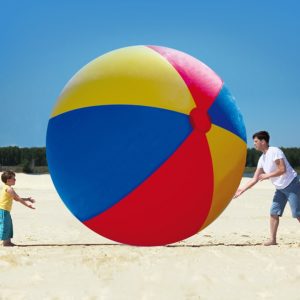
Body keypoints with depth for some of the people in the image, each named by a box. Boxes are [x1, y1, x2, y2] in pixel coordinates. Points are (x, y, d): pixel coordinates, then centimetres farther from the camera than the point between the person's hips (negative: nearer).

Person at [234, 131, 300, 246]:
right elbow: (255, 179, 10)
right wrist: (242, 189, 4)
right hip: (280, 188, 8)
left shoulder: (274, 152, -16)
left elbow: (282, 170, -24)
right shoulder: (262, 159, 8)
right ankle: (273, 239, 7)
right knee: (274, 213, 3)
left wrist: (267, 175, -17)